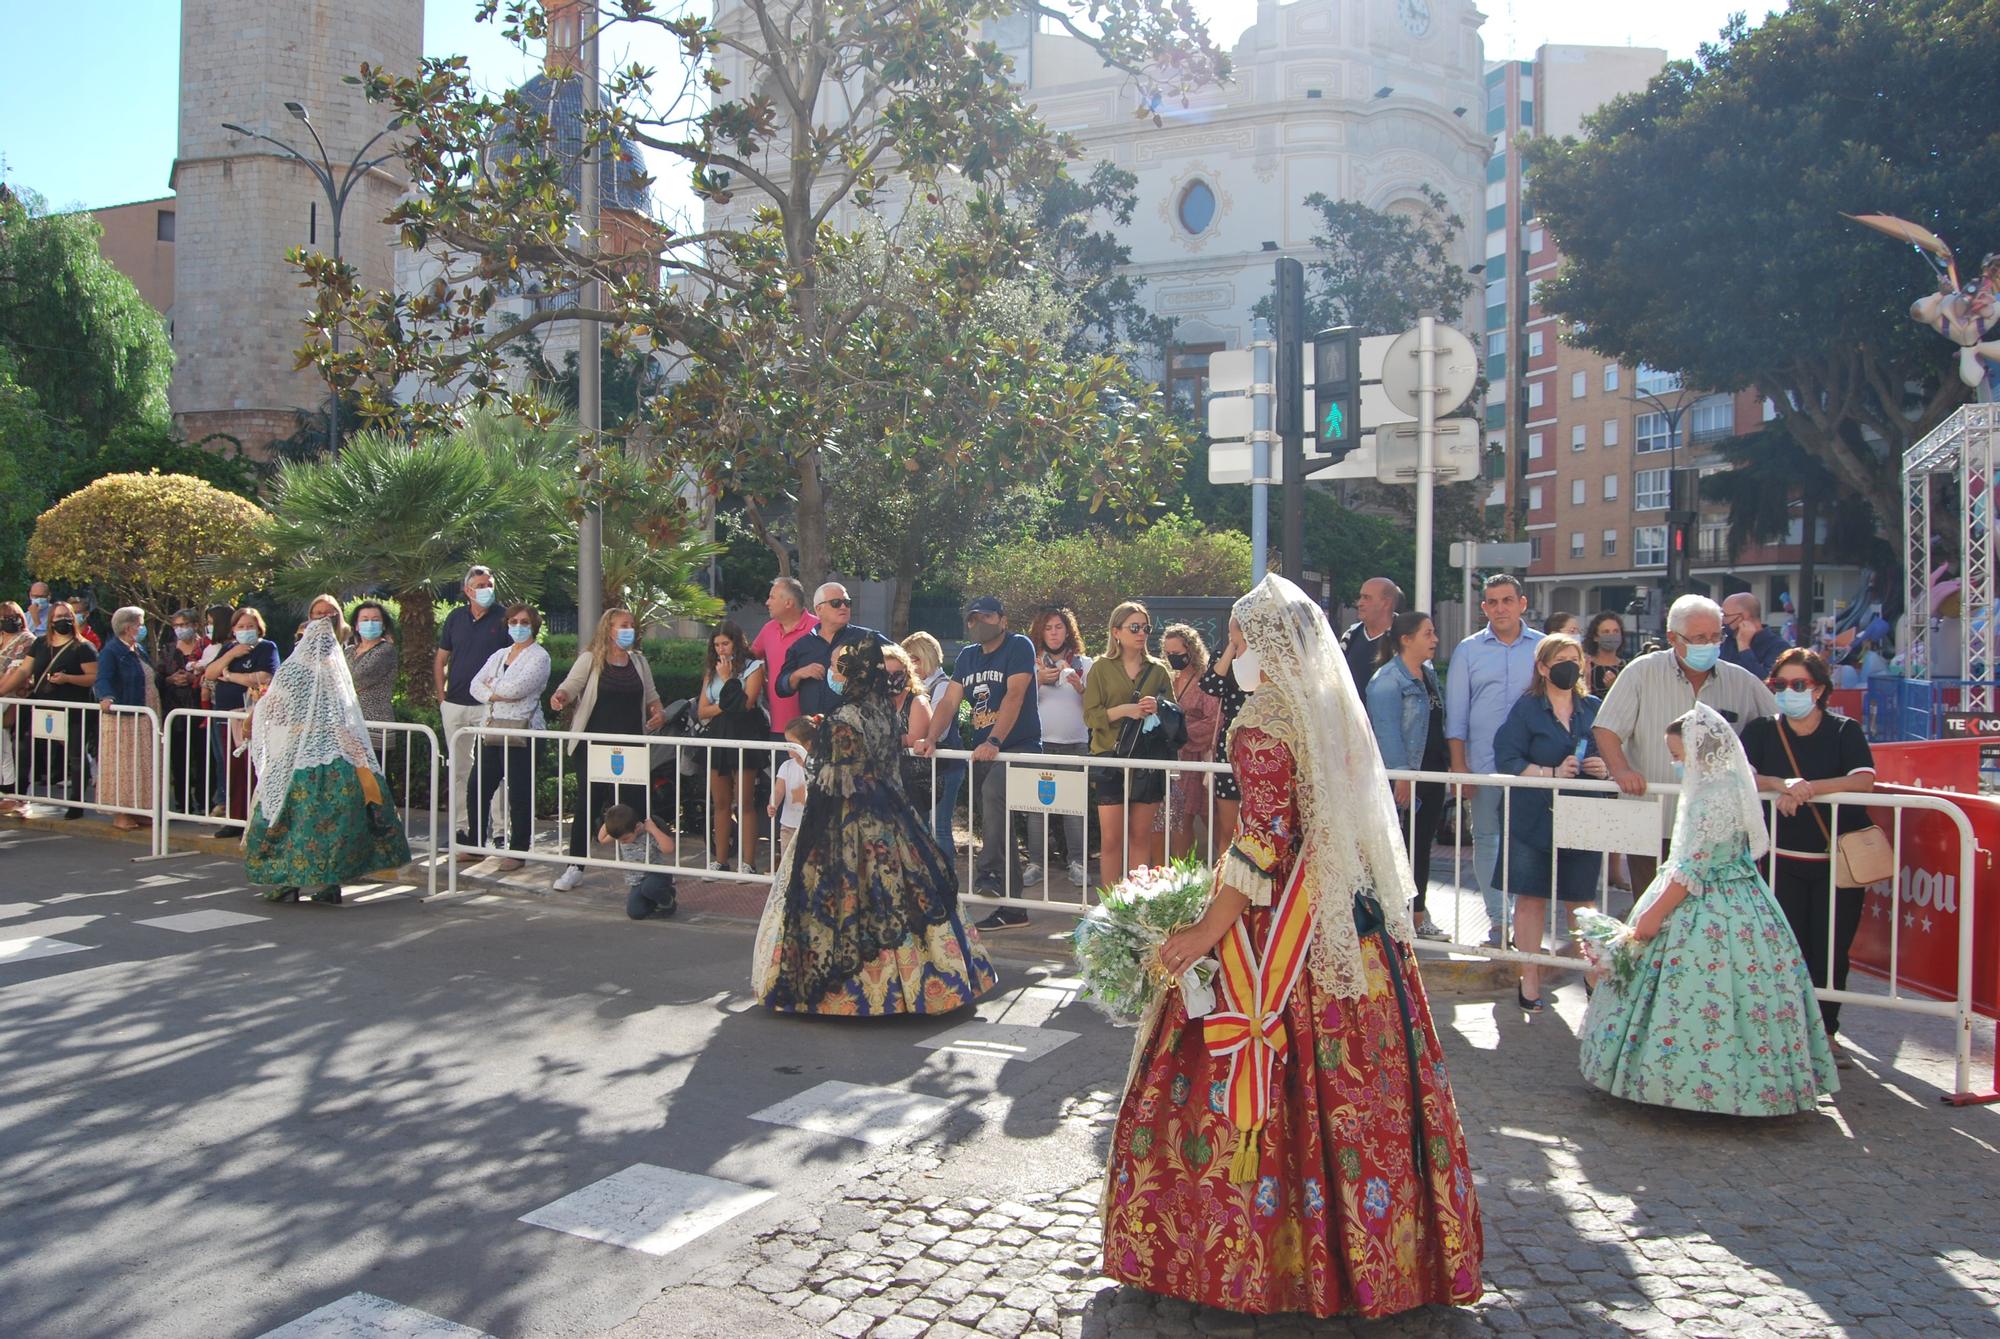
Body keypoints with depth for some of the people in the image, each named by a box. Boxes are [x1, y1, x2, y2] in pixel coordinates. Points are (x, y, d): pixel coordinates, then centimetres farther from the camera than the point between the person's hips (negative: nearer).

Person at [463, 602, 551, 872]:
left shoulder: (539, 656, -3)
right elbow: (475, 686, 8)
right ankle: (476, 846, 21)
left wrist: (493, 687, 0)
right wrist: (499, 694, -10)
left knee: (519, 793, -4)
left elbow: (517, 687, -16)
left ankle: (518, 852, 6)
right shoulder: (498, 655, 19)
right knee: (477, 787, 8)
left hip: (521, 731, -7)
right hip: (492, 729, 7)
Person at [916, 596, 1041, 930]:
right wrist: (930, 739, -10)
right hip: (982, 751, 7)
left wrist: (993, 742, -30)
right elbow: (949, 702, 7)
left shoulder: (1019, 647, -6)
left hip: (1019, 746, -7)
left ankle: (988, 873, -33)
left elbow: (1014, 696, -19)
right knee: (998, 827, 8)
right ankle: (1012, 907, 14)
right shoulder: (967, 656, 15)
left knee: (992, 793, -35)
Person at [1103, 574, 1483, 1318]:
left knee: (1258, 1085, 2)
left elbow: (1266, 842, -20)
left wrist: (1207, 932, -18)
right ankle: (1376, 1250, 24)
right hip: (1353, 919, 9)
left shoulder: (1265, 718, -14)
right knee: (1354, 1082, 13)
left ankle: (1245, 1254, 12)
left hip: (1280, 922, -8)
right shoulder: (1336, 708, 11)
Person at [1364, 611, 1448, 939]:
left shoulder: (1430, 674, 14)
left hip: (1432, 774, 8)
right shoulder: (1387, 679, -13)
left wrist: (1448, 764, 15)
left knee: (1423, 847, 13)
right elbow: (1386, 731, -19)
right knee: (1400, 849, -1)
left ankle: (1419, 915, 22)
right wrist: (1401, 775, -22)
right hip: (1404, 778, -8)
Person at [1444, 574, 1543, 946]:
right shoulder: (1468, 650, 6)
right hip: (1484, 763, 1)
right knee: (1486, 839, 5)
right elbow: (1455, 713, 5)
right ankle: (1497, 918, 15)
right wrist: (1458, 765, -2)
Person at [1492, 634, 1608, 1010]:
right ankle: (1529, 979, 10)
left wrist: (1605, 768, -5)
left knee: (1582, 900, 5)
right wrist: (1552, 773, -19)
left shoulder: (1595, 709, 11)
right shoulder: (1526, 709, 0)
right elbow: (1507, 760, -8)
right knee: (1531, 897, 1)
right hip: (1534, 820, -2)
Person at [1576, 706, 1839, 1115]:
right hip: (1737, 903, 10)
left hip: (1707, 912, -10)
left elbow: (1691, 869, -23)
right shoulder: (1731, 782, 6)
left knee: (1699, 998, -1)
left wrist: (1653, 914, -18)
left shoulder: (1713, 797, -24)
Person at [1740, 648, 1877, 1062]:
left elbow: (1864, 781, -14)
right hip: (1784, 859, 1)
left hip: (1839, 859, -1)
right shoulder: (1761, 731, 6)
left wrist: (1811, 787, -28)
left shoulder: (1845, 731, 1)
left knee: (1831, 948, 1)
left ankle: (1825, 1033, 14)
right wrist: (1781, 786, -25)